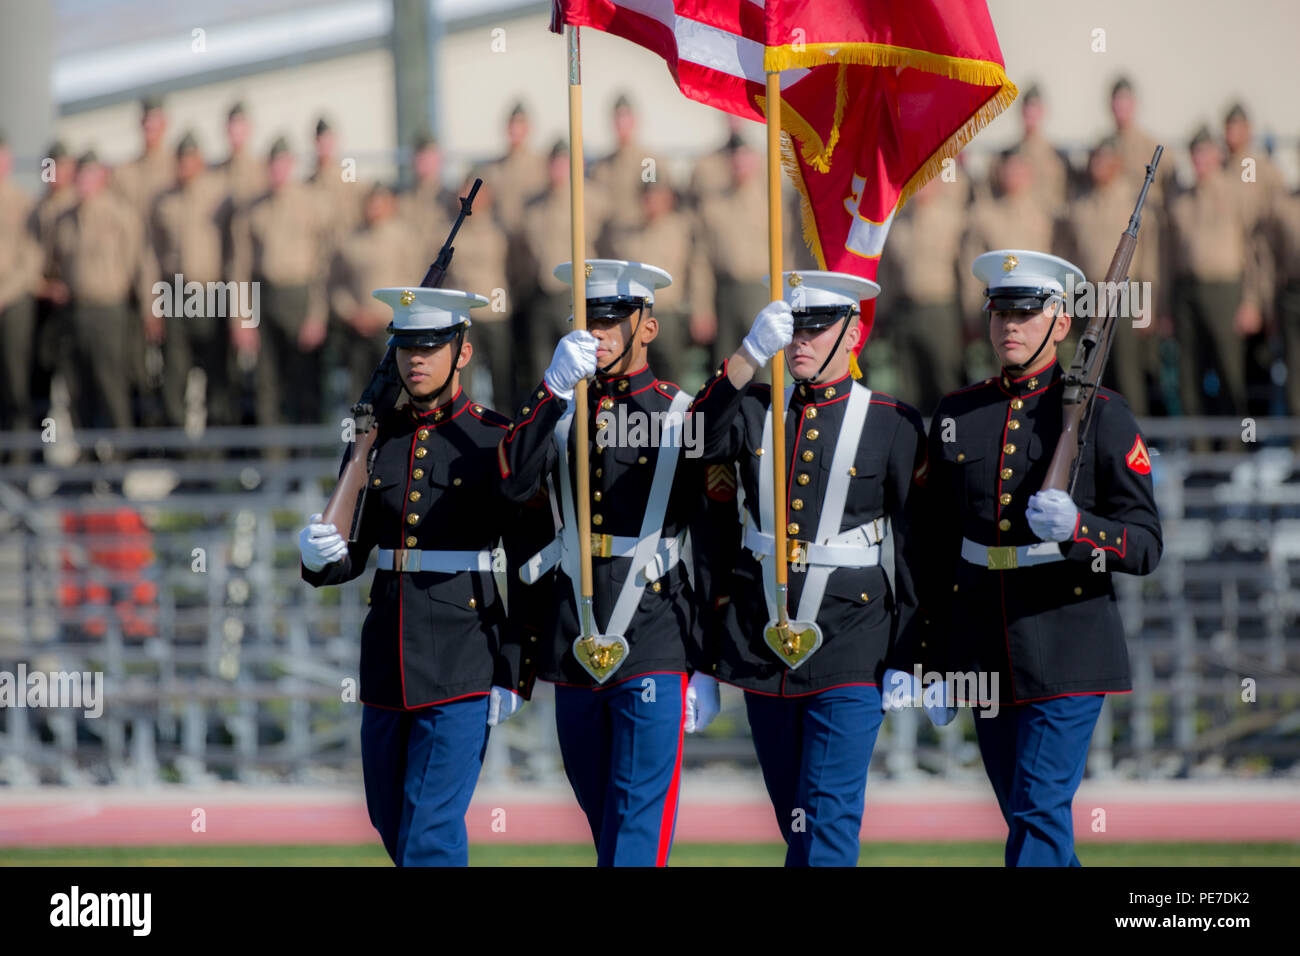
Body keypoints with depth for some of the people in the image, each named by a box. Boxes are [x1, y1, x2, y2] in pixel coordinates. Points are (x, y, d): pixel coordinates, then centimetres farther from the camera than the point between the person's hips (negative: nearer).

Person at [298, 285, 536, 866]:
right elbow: (352, 555, 12)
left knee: (431, 825, -12)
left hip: (462, 662, -6)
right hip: (387, 660, 6)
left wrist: (516, 674, -8)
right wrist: (320, 555, -12)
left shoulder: (496, 440, -4)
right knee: (390, 820, 14)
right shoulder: (376, 438, 9)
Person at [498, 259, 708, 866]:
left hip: (654, 647, -4)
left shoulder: (681, 417, 1)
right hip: (573, 651, 4)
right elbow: (516, 483, -10)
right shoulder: (556, 408, 11)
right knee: (601, 816, 12)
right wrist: (555, 386, -23)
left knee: (639, 820, -12)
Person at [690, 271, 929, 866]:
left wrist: (909, 658, -4)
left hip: (848, 644, -4)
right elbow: (696, 443, -15)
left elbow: (915, 545, -1)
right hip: (762, 639, 4)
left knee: (828, 817, -12)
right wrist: (749, 355, -27)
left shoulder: (892, 424, -1)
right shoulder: (754, 409, 7)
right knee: (792, 816, 12)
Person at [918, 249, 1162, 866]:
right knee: (1025, 813, 11)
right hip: (984, 651, 5)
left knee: (1040, 812, -12)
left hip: (1065, 650, -5)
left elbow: (1145, 546, -7)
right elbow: (934, 541, 16)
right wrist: (936, 647, 12)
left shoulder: (1101, 415, -4)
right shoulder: (956, 416, 9)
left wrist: (1077, 528, -26)